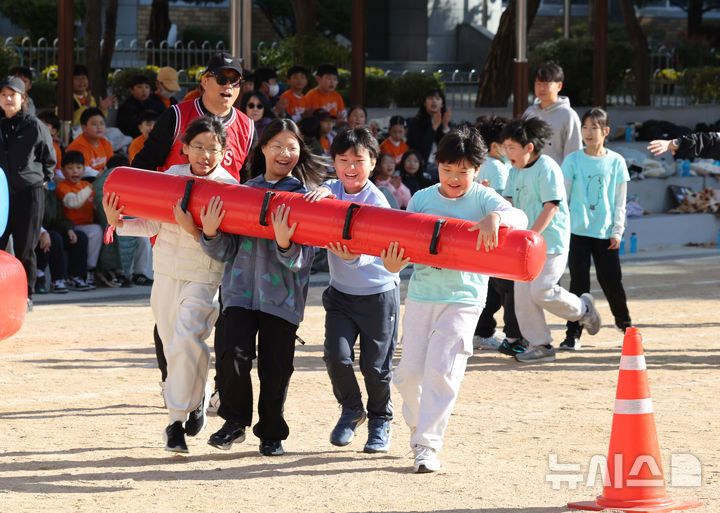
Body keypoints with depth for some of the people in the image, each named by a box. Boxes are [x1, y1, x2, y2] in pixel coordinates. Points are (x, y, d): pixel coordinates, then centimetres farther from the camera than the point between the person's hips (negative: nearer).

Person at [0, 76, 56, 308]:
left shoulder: (34, 126, 1)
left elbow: (49, 159, 10)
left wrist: (41, 178, 4)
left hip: (29, 193, -3)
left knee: (25, 249, 1)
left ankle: (26, 295, 11)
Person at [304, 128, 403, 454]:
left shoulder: (376, 202, -16)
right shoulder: (333, 190, 1)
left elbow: (368, 255, -25)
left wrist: (352, 256, -46)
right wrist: (322, 193, -35)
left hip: (378, 294, -4)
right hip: (340, 292, 4)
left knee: (375, 366, 0)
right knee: (336, 355, -10)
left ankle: (380, 421, 25)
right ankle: (351, 409, 18)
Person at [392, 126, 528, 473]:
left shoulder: (482, 198, -3)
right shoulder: (422, 199, 5)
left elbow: (520, 218, -19)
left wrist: (495, 218, -41)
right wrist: (395, 258, -16)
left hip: (463, 299, -3)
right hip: (421, 293, 3)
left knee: (441, 371, -13)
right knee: (410, 370, 5)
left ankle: (427, 445, -9)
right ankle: (417, 427, 31)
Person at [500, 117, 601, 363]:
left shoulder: (547, 168, -14)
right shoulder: (516, 171, 11)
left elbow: (551, 206, -18)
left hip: (550, 239, -8)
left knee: (542, 291, -13)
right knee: (523, 294, 3)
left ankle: (582, 308, 14)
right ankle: (539, 345, 10)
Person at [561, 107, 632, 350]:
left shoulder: (616, 162, 3)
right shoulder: (573, 161, 3)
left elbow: (620, 201, 5)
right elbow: (562, 197, 4)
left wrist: (617, 231, -1)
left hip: (605, 233, 0)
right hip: (578, 230, 0)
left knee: (612, 281, 2)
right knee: (579, 282, -4)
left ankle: (624, 321, 27)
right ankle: (573, 334, 2)